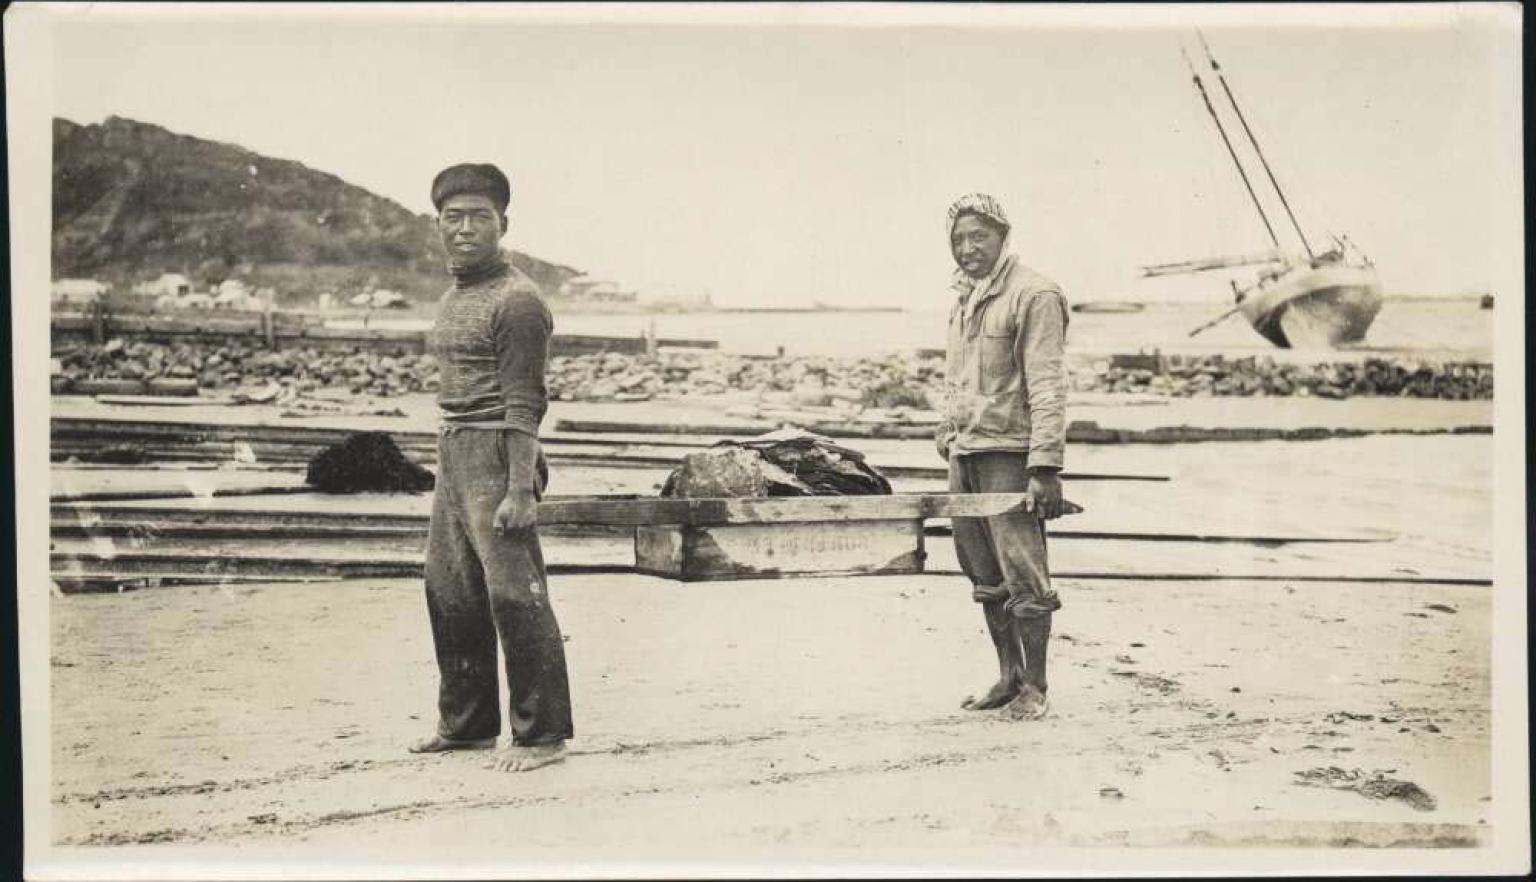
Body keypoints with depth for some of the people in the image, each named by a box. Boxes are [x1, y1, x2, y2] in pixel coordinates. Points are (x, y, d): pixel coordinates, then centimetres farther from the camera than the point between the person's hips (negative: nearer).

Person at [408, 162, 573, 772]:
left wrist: (520, 490, -22)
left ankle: (542, 735, 0)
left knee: (514, 594, -8)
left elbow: (524, 404, -17)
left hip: (495, 456, -10)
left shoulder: (516, 300, -11)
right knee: (449, 594, 13)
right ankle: (466, 725, 25)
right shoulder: (453, 298, 17)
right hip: (453, 456, 10)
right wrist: (449, 465, 20)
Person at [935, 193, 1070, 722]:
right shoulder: (963, 297, 16)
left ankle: (1034, 687, 4)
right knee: (984, 575, 12)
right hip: (964, 454, 8)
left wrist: (1045, 466, -20)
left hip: (1010, 452, -8)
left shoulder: (1034, 296, -10)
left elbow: (1048, 387, -15)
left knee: (1023, 574, -5)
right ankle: (1008, 676, 22)